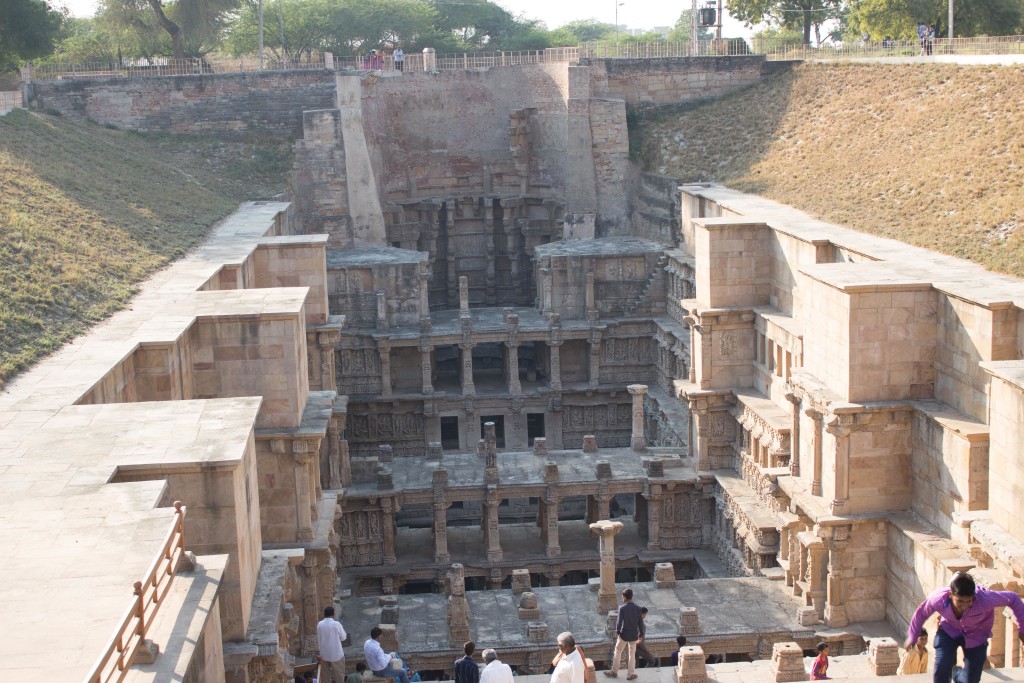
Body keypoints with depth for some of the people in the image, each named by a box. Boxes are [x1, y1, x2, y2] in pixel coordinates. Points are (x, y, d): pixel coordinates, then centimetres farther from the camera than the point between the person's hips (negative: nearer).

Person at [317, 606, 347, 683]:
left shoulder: (319, 624, -6)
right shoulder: (336, 624, -18)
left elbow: (318, 639, 6)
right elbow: (343, 637, -5)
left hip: (324, 654, 4)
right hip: (336, 654, -4)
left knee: (326, 675, 16)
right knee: (339, 674, 11)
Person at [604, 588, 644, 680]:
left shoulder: (622, 608, -15)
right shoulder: (637, 608, -3)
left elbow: (619, 622, -14)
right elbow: (641, 622, 1)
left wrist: (617, 632, 0)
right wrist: (641, 634, 10)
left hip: (624, 635, -3)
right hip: (634, 635, 3)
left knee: (618, 652, 13)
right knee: (632, 654, 13)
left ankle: (614, 672, 21)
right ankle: (631, 674, 14)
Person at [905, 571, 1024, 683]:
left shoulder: (984, 599, -40)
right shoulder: (937, 599, -33)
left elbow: (1013, 599, -21)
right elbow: (921, 613, -9)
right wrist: (912, 637, 6)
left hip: (976, 636, 0)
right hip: (949, 631, 0)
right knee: (941, 668, -23)